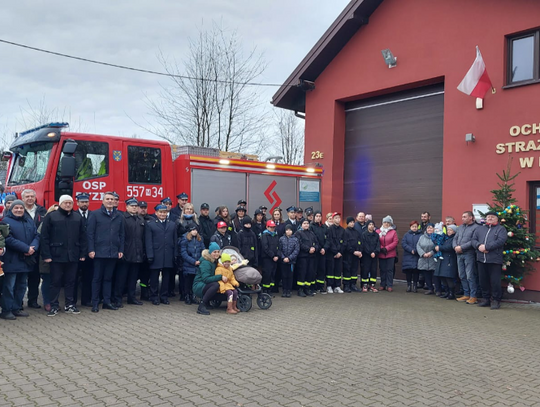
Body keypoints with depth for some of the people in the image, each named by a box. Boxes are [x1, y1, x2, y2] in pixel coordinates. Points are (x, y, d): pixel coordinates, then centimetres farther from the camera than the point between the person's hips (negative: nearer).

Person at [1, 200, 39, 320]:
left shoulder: (29, 221, 13)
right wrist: (26, 248, -20)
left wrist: (33, 248, -13)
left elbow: (36, 236, 8)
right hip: (12, 260, -6)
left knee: (21, 286, 13)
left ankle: (16, 308, 23)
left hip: (26, 260, 6)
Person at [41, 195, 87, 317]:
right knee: (55, 282, 5)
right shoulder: (51, 216, -2)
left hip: (73, 256, 3)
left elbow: (82, 237, 9)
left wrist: (83, 253, 3)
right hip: (56, 255, -3)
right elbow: (44, 237, -5)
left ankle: (70, 305, 20)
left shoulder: (78, 217, 9)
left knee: (71, 281, 10)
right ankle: (54, 306, 14)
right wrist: (46, 255, -11)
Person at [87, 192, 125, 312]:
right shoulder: (95, 214, 0)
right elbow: (90, 233, -4)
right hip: (99, 252, -3)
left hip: (113, 253, 3)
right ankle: (95, 303, 10)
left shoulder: (119, 217, 10)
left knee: (108, 278, 10)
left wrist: (121, 250, 5)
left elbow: (122, 235, 12)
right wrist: (91, 250, -10)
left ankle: (107, 302, 17)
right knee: (97, 278, 3)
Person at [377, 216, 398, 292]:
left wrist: (387, 248, -12)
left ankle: (389, 286, 6)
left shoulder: (393, 232, 0)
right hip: (381, 254, 2)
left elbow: (395, 242, -6)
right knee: (382, 270, 8)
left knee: (389, 270, 0)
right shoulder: (378, 231, 5)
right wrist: (381, 248, -11)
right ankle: (383, 285, 17)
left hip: (391, 254, -2)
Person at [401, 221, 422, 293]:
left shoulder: (420, 235, 3)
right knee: (408, 271, 3)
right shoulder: (406, 235, 10)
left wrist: (415, 250, -20)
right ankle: (409, 285, 14)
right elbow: (403, 243, -2)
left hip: (417, 257, -2)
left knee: (416, 271, -2)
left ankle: (415, 285, 10)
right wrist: (411, 250, -14)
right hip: (408, 257, 2)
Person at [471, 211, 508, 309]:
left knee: (495, 282, -3)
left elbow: (500, 241, -12)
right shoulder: (479, 229, 20)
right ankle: (485, 298, 20)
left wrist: (486, 247, -17)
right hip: (481, 259, 5)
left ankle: (495, 300, 8)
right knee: (483, 281, 9)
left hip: (494, 260, -5)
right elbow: (473, 240, 10)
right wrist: (479, 246, -12)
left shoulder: (501, 229, 4)